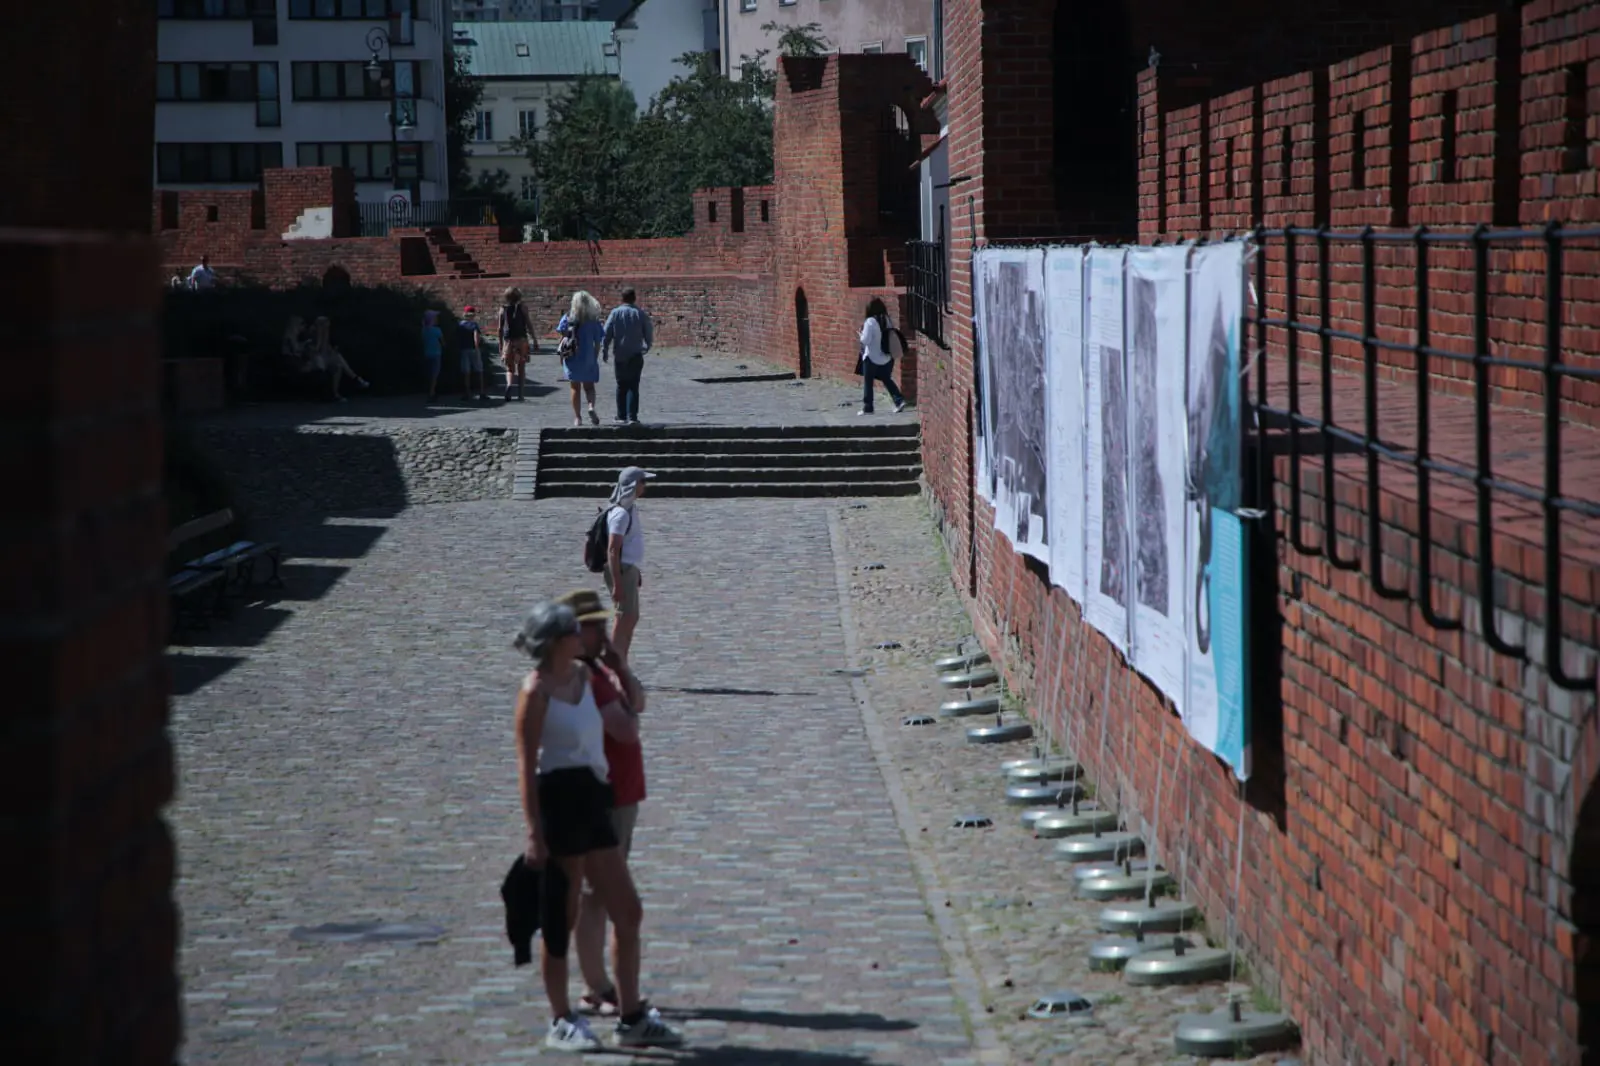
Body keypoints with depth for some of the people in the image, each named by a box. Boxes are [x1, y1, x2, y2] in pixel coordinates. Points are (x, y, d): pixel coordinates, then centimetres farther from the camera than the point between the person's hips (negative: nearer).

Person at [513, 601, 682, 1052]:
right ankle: (561, 1022, 13)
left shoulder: (584, 676, 11)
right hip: (558, 800, -8)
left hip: (591, 799, 8)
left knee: (629, 912, 8)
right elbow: (526, 765, -15)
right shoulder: (536, 691, -12)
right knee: (561, 919, 2)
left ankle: (632, 1018, 15)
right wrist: (534, 832, -19)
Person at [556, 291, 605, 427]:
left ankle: (577, 417, 9)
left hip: (571, 358, 0)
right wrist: (595, 359, 9)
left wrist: (562, 355, 3)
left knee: (575, 388, 9)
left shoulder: (568, 318, -5)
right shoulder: (593, 320, -3)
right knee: (589, 386, 13)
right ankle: (591, 406, -14)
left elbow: (563, 337, -6)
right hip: (588, 358, 0)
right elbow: (597, 342, -1)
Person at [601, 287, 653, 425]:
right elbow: (649, 334, 2)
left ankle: (621, 415, 16)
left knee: (621, 386, 13)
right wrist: (647, 347, 21)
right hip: (636, 356, -1)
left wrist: (604, 351, 5)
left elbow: (607, 334, -4)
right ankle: (632, 416, -9)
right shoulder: (640, 314, -3)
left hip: (620, 356, 1)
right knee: (633, 386, -1)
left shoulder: (615, 313, -3)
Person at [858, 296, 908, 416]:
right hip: (887, 358, 6)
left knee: (868, 382, 7)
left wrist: (861, 332, 0)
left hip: (872, 358, -6)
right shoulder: (888, 320, 0)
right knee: (887, 379, 20)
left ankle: (867, 407, 9)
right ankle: (899, 400, 5)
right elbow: (894, 334, 5)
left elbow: (865, 340, -19)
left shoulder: (870, 322, -18)